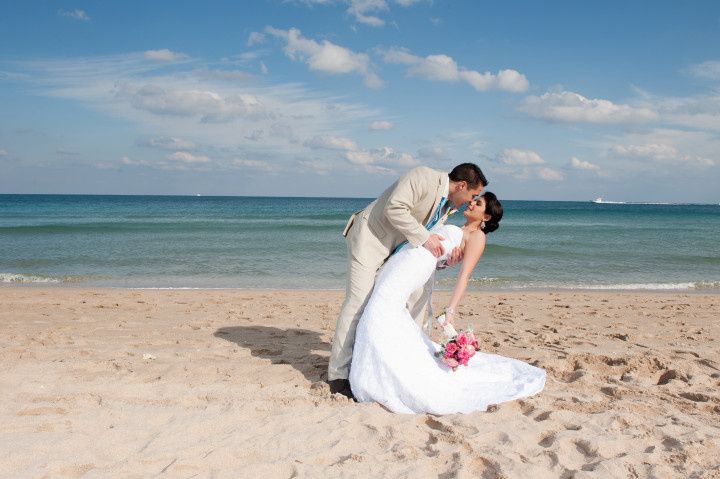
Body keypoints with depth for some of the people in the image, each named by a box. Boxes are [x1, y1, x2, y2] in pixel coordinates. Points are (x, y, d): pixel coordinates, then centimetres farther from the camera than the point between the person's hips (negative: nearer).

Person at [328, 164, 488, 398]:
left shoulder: (446, 205, 7)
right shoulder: (423, 177, -20)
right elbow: (394, 209, -29)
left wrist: (447, 257, -12)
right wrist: (424, 238, -27)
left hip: (398, 247, 10)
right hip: (370, 238, -9)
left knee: (418, 294, 10)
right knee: (358, 302, -12)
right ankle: (339, 374, -7)